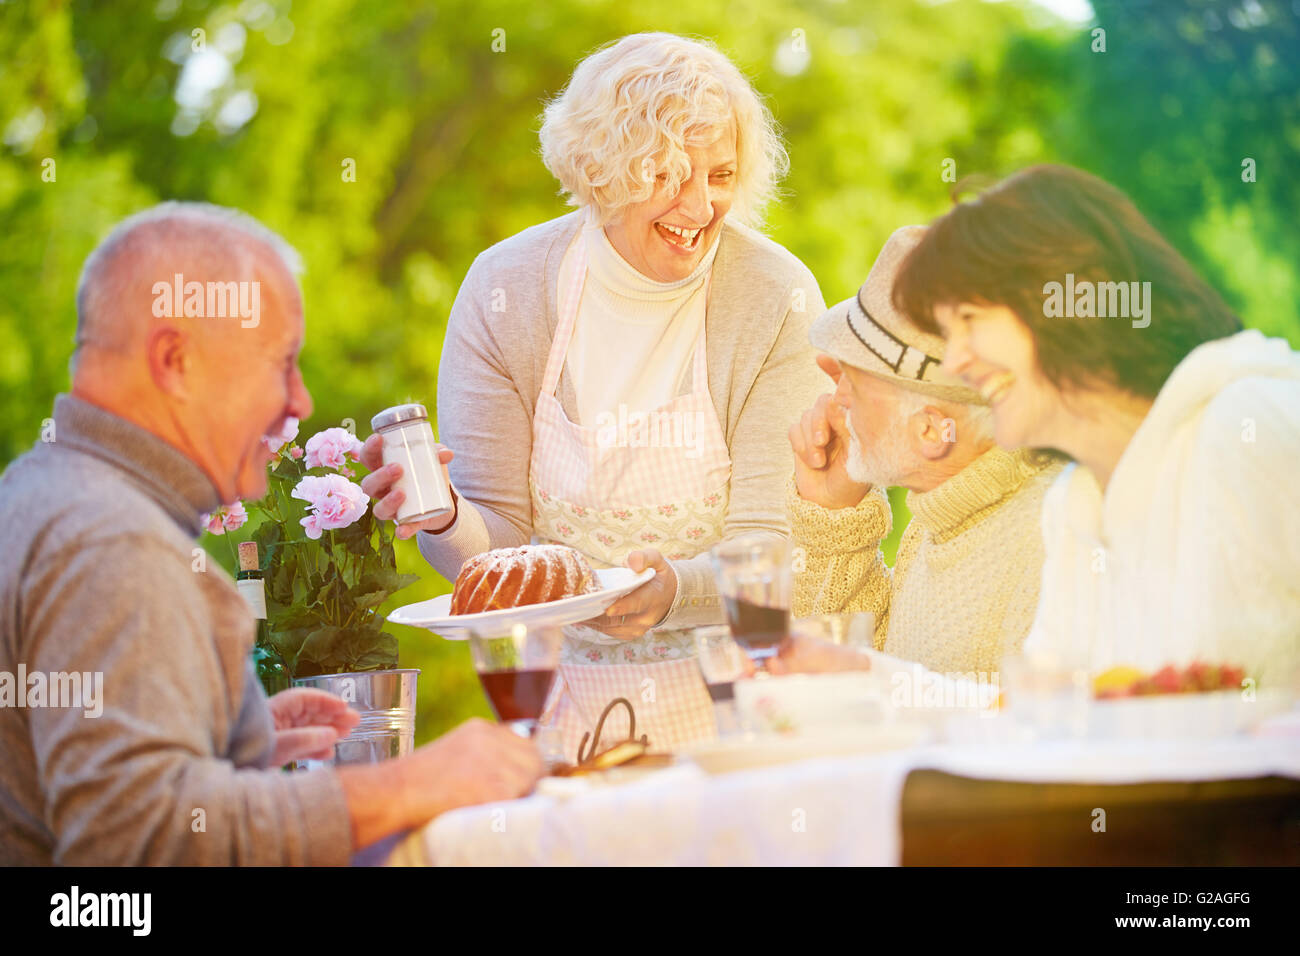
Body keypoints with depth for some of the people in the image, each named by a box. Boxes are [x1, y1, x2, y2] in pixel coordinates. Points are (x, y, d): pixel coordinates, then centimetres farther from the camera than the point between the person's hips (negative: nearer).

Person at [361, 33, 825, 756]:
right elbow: (500, 544, -1)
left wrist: (673, 591, -31)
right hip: (563, 700, 1)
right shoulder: (506, 291, -3)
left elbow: (771, 547, -10)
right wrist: (448, 521, -24)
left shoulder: (777, 300, -7)